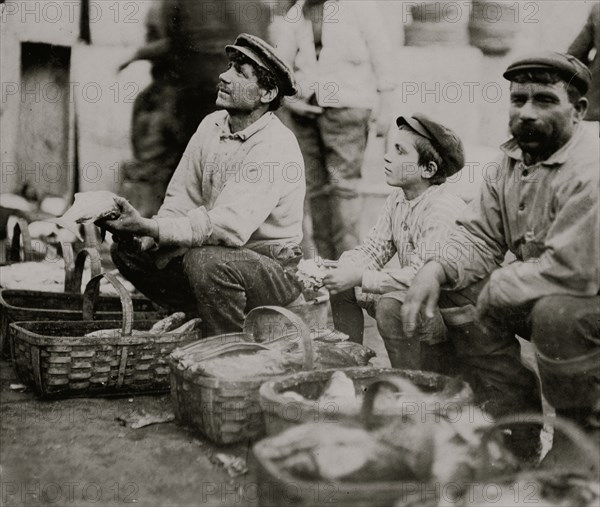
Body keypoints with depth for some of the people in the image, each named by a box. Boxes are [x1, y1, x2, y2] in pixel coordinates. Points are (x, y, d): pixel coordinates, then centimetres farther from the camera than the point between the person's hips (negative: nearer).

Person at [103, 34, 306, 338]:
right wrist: (148, 236, -15)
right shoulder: (212, 125, 4)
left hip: (274, 269, -7)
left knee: (206, 262, -36)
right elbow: (182, 198, 5)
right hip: (218, 251, 8)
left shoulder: (275, 147, -22)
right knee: (127, 250, -1)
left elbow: (229, 226, -32)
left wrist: (151, 228, -37)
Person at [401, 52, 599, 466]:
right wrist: (437, 270, -18)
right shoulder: (513, 161, 3)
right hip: (538, 298, 9)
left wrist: (492, 292, -22)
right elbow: (478, 236, 3)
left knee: (555, 312, -35)